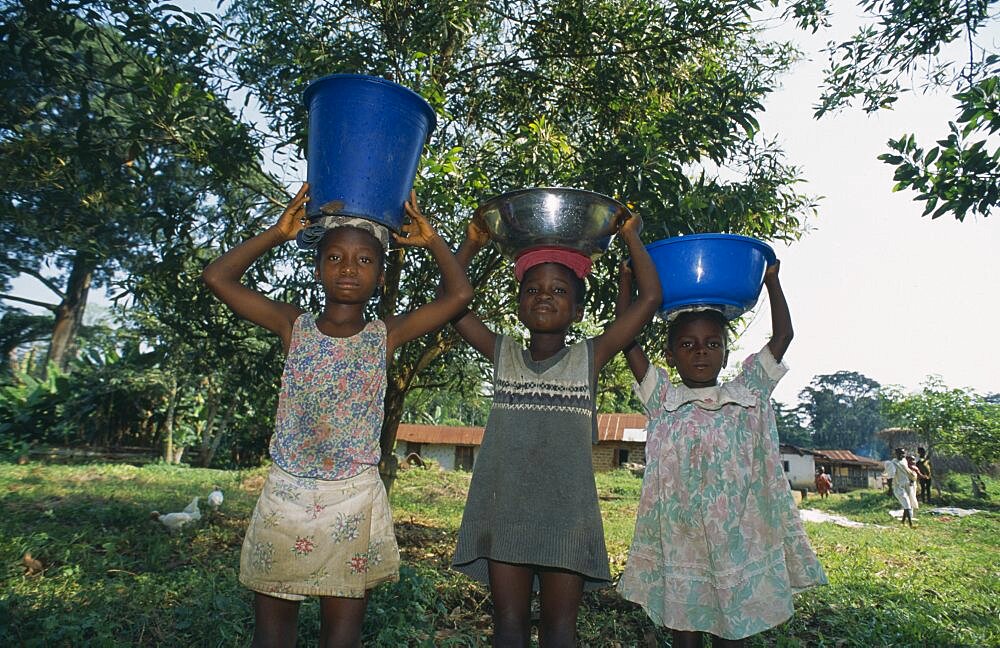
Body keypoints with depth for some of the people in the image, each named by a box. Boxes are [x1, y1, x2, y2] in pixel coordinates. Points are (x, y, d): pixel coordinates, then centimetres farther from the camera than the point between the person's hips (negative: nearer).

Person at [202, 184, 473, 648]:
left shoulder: (385, 335, 0)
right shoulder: (294, 327, 1)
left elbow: (459, 295, -4)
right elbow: (218, 277, -1)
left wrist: (431, 240, 0)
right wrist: (278, 232, 0)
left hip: (354, 498, 0)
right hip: (286, 491, 1)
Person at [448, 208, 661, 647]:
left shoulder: (589, 357, 4)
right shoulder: (503, 354, 8)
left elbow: (650, 299, 0)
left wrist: (631, 237, 5)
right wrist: (471, 244, 8)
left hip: (567, 512, -1)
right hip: (505, 509, 2)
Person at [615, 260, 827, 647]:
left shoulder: (748, 394, 8)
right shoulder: (663, 400, 2)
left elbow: (783, 335, 10)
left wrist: (771, 278, 11)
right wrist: (626, 278, 0)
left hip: (740, 546, 2)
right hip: (680, 544, -1)